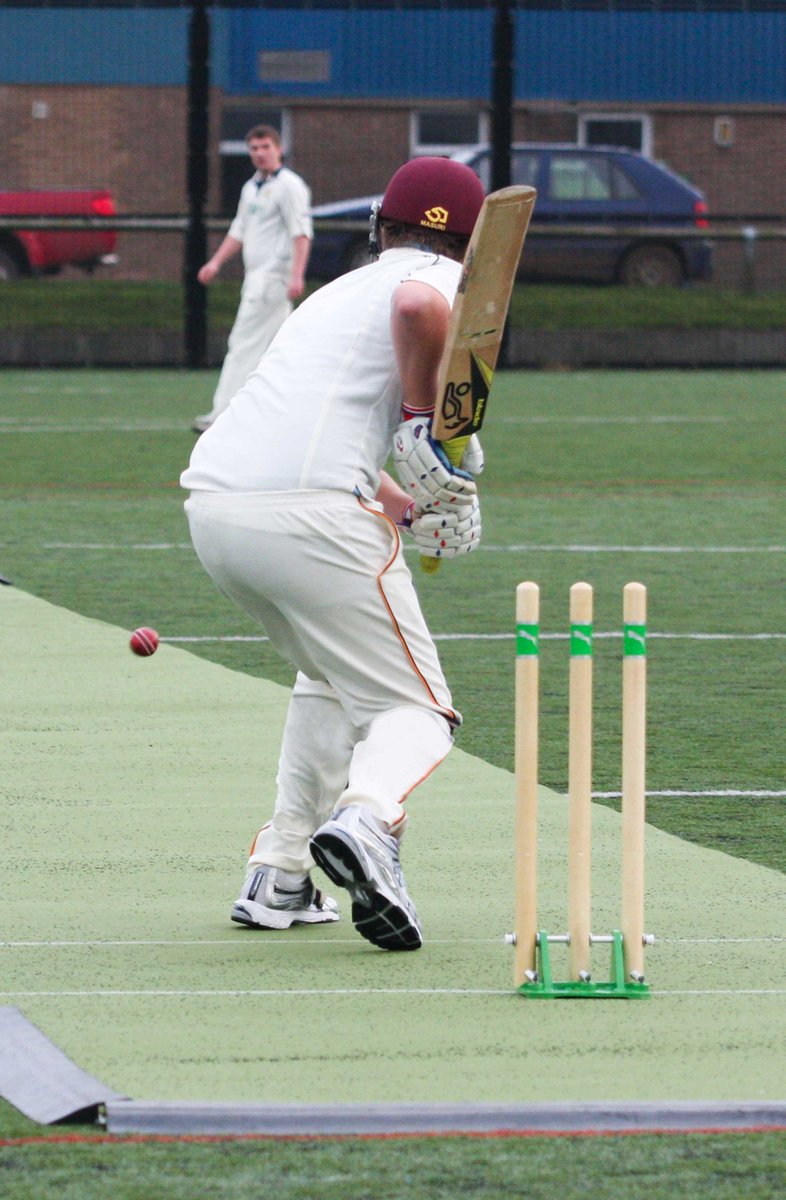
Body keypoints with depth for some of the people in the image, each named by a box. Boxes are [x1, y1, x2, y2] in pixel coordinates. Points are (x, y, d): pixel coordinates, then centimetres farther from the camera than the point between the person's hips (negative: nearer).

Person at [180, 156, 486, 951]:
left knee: (333, 677, 29)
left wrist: (411, 509, 23)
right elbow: (417, 307, -17)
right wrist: (424, 417, -6)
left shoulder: (340, 290, 32)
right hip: (310, 515, -7)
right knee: (412, 706, 2)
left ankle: (279, 880, 22)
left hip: (212, 503, 7)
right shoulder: (444, 279, 9)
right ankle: (366, 820, -30)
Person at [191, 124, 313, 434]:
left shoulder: (289, 186, -9)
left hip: (274, 274, -9)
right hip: (256, 278, 9)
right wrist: (216, 262, 12)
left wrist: (297, 275, -27)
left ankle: (223, 416, -14)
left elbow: (301, 233, -17)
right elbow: (239, 231, 25)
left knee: (245, 344, -12)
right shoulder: (251, 187, 19)